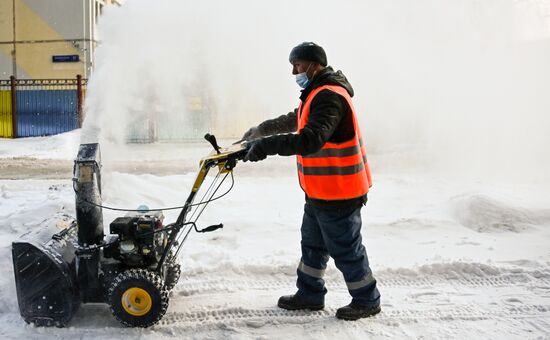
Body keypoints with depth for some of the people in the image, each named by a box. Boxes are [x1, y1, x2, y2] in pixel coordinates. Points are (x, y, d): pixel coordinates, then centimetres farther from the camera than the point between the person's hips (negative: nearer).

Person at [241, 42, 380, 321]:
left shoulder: (329, 97, -22)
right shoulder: (317, 93, 13)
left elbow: (311, 139, -36)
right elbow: (294, 121, 29)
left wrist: (267, 145, -35)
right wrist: (261, 130, 27)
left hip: (338, 195, -10)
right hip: (319, 193, 11)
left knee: (346, 250, 4)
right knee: (312, 244, 20)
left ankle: (367, 301, 21)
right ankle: (310, 295, 34)